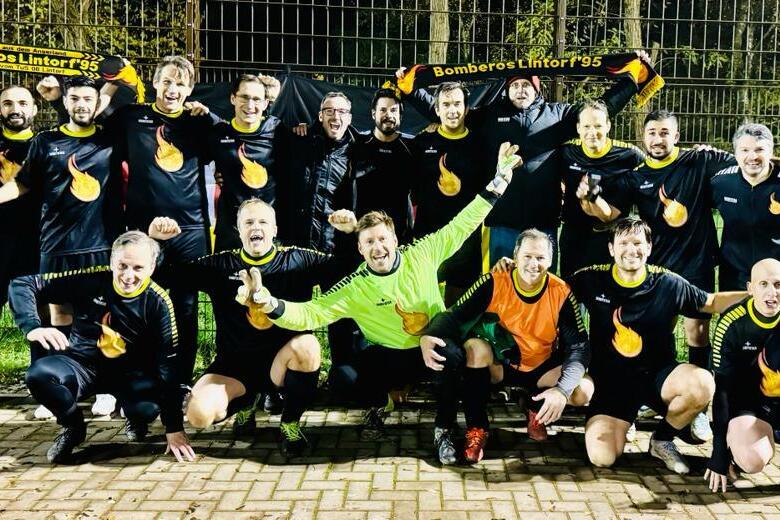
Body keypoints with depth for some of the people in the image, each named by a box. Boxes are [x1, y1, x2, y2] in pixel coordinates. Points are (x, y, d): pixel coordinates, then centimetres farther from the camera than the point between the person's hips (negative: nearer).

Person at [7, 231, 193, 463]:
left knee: (148, 406, -34)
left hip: (130, 372, -1)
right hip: (83, 364, 1)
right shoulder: (91, 280, -14)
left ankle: (136, 421, 8)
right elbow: (22, 285, -12)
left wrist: (174, 429, -18)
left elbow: (169, 365, -15)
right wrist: (33, 327, -32)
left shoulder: (158, 303, -13)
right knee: (39, 374, -31)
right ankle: (73, 427, 1)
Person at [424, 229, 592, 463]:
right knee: (474, 346, -32)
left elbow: (579, 347, -17)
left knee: (583, 390, -25)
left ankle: (537, 410, 9)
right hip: (500, 365, 0)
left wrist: (562, 389, -34)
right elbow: (454, 315, -18)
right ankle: (476, 429, -16)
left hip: (542, 368, 1)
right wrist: (428, 337, -42)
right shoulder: (493, 283, -17)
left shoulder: (561, 293, -15)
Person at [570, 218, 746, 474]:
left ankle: (662, 440, -1)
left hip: (657, 374, 2)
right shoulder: (591, 279, -6)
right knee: (602, 458, -21)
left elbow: (712, 302, 9)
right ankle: (621, 421, 18)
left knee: (703, 383, -32)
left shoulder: (669, 284, -4)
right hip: (610, 379, -1)